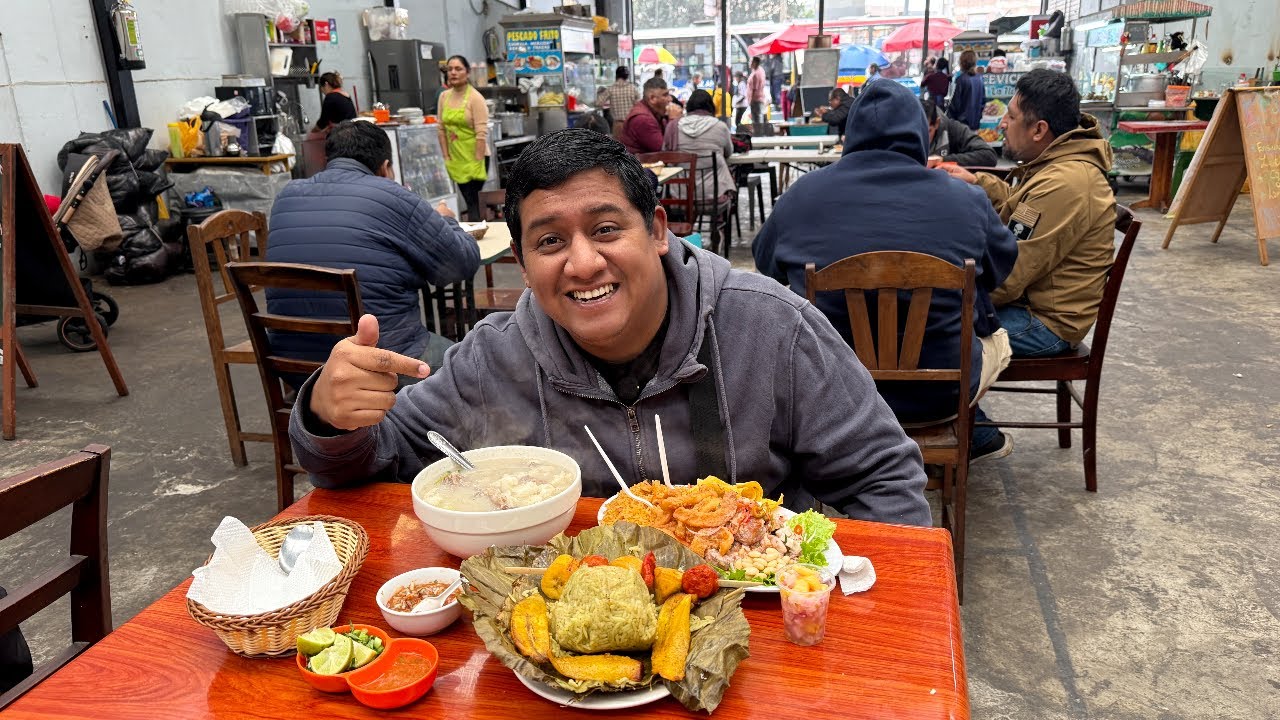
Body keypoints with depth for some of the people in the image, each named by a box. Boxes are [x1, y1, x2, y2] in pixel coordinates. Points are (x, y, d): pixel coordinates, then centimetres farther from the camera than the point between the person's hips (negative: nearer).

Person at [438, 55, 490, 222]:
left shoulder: (475, 98, -11)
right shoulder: (443, 96, 6)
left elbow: (481, 133, -15)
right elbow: (442, 129, 11)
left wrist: (478, 162, -18)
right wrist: (446, 156, 5)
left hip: (474, 157, -6)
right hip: (456, 158, 6)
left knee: (474, 201, -7)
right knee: (469, 201, 12)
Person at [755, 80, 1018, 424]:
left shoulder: (802, 193, -7)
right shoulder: (968, 200, -8)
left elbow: (766, 267, 12)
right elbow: (1001, 270, 12)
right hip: (941, 395, 0)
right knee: (997, 339, 32)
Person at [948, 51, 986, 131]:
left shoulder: (961, 79, -13)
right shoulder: (979, 79, 6)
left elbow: (955, 103, -14)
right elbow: (983, 101, 11)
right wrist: (978, 115, 20)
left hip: (962, 120, -6)